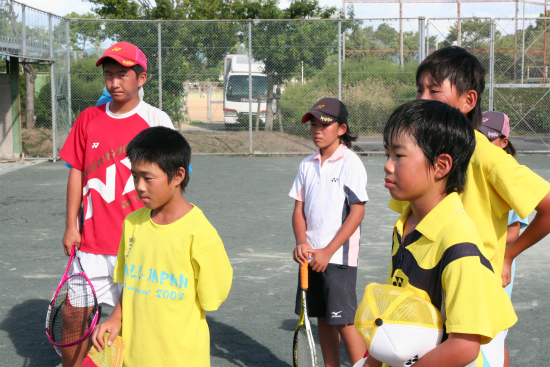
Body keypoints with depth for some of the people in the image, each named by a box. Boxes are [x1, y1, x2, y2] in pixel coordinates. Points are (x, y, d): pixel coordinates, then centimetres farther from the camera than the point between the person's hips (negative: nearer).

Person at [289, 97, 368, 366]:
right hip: (310, 256, 6)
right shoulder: (307, 165, 9)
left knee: (344, 322, -5)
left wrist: (328, 251, -14)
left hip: (339, 257, -6)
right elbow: (299, 209, 12)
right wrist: (302, 243, -6)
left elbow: (357, 212, -11)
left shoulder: (350, 163, -8)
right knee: (323, 319, 12)